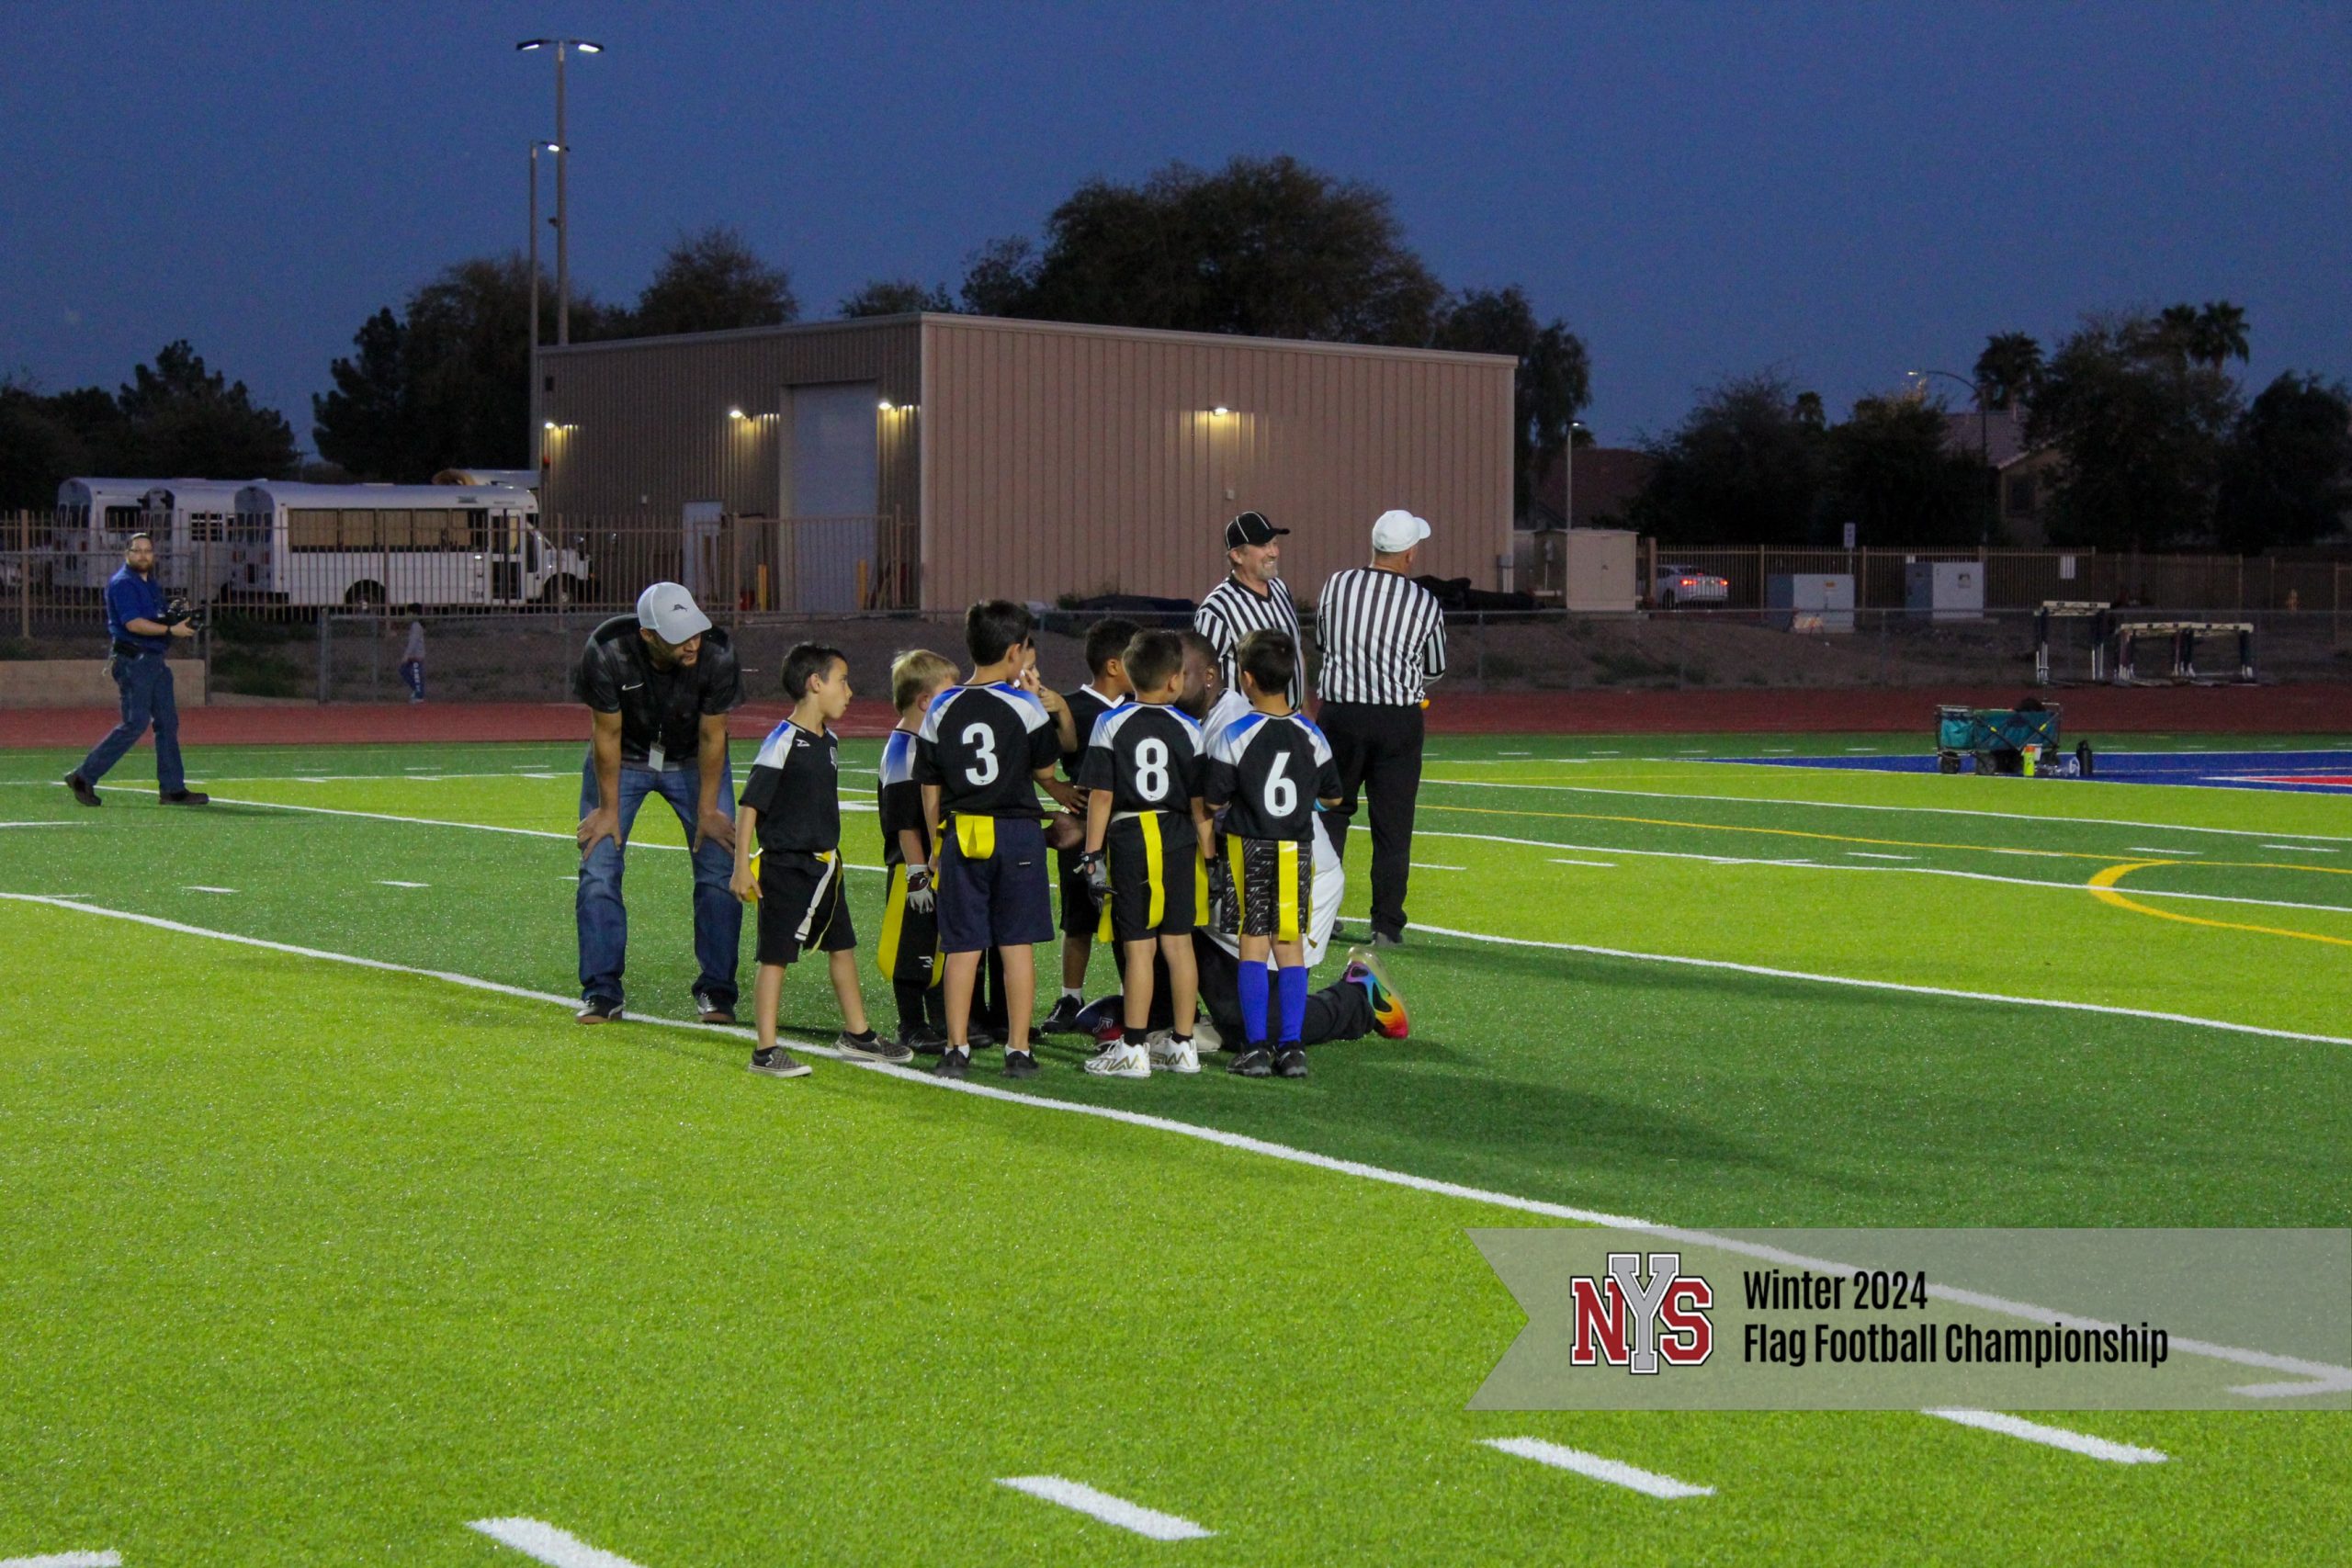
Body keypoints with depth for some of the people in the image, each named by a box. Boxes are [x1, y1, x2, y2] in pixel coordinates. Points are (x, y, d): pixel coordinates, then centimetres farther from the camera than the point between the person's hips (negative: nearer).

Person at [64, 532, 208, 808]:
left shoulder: (152, 583, 18)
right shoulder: (122, 583, -10)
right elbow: (133, 623, -21)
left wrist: (176, 617, 0)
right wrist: (171, 630, -24)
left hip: (155, 660, 9)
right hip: (132, 660, -9)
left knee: (168, 722, 5)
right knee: (135, 724, -11)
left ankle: (173, 788, 8)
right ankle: (84, 778, -4)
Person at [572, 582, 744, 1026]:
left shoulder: (716, 659, -30)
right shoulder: (606, 654, -33)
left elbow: (711, 736, -15)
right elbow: (607, 734, -19)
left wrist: (707, 811, -9)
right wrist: (609, 809, -11)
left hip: (693, 761, 1)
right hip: (623, 759, -1)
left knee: (719, 869, -7)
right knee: (598, 869, -7)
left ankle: (716, 990, 4)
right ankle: (601, 992, 3)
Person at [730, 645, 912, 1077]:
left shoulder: (829, 741, 9)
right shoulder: (783, 743, -17)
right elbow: (749, 805, -17)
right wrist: (742, 866, -19)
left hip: (824, 864, 9)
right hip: (785, 867, -9)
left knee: (842, 946, 17)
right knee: (775, 956, -4)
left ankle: (856, 1035, 30)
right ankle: (766, 1051, 0)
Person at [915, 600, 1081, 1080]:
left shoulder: (942, 710, 3)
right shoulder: (1026, 705, -6)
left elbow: (931, 792, 6)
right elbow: (1044, 771, 1)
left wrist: (937, 848, 14)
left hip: (960, 836, 2)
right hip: (1017, 832, -2)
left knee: (963, 946, 5)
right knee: (1018, 943, 3)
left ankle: (956, 1050, 5)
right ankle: (1018, 1050, 4)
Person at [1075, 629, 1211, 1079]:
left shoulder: (1111, 725, -3)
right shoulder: (1187, 729, 2)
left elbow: (1101, 796, -7)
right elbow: (1200, 804, 2)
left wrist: (1093, 853, -2)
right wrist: (1210, 859, 8)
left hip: (1130, 840, -3)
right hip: (1179, 841, 3)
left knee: (1139, 947, -2)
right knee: (1178, 943, 10)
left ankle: (1134, 1050, 1)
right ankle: (1182, 1045, 15)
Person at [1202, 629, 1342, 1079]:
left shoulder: (1233, 737, -11)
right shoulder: (1311, 737, 0)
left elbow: (1213, 801, -8)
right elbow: (1332, 797, 9)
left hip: (1249, 851, -3)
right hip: (1297, 852, 3)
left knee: (1253, 945, 1)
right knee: (1291, 947, 7)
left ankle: (1256, 1048, 0)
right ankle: (1292, 1047, 5)